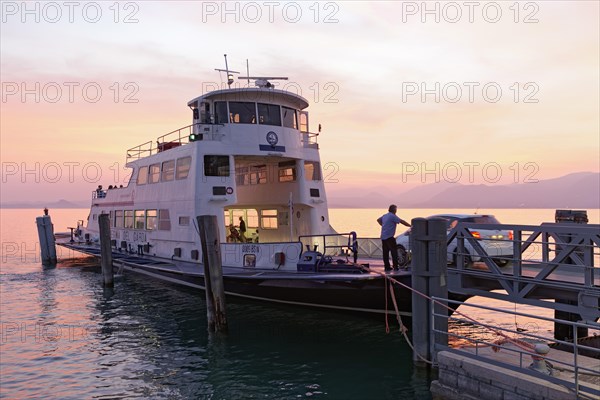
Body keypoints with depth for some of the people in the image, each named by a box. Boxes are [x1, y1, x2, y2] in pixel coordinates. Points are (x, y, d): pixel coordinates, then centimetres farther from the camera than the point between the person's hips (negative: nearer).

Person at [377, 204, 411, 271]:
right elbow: (402, 221, -14)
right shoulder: (393, 216, -10)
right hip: (389, 237, -8)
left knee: (385, 252, 8)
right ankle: (396, 266, -5)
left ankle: (387, 267, 10)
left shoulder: (384, 216, 15)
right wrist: (410, 226, -11)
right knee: (394, 251, -3)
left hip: (383, 237, 8)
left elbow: (378, 220, 33)